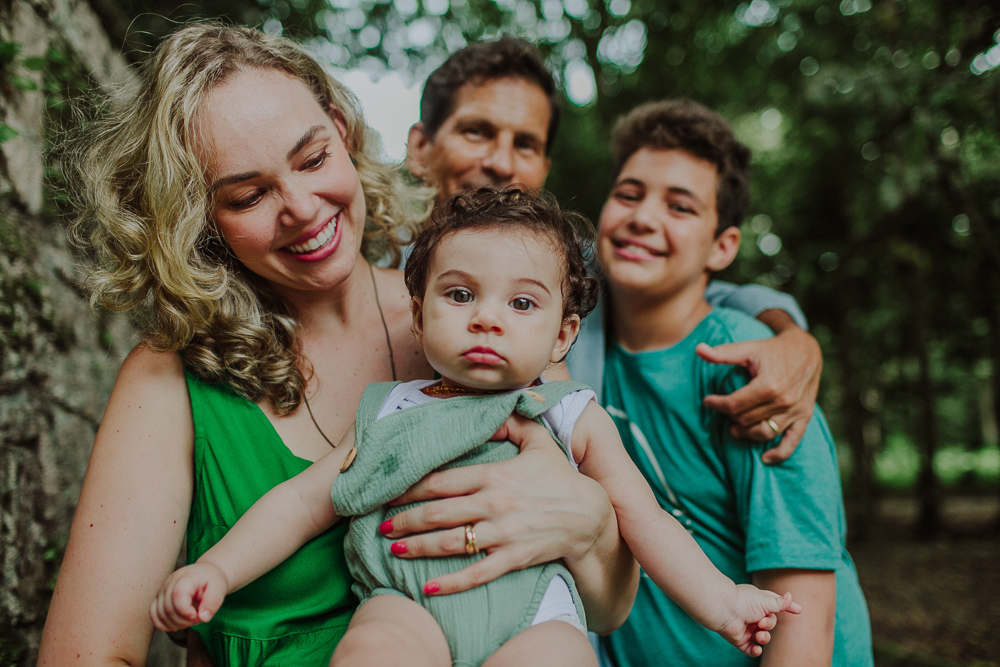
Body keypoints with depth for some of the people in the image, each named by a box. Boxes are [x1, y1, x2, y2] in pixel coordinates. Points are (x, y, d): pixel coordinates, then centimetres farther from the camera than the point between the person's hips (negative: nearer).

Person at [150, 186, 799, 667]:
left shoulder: (575, 417, 19)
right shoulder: (389, 411, 21)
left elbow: (642, 517, 18)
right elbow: (302, 501, 20)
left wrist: (721, 602, 6)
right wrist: (215, 569, 7)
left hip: (531, 611, 1)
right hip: (407, 601, 0)